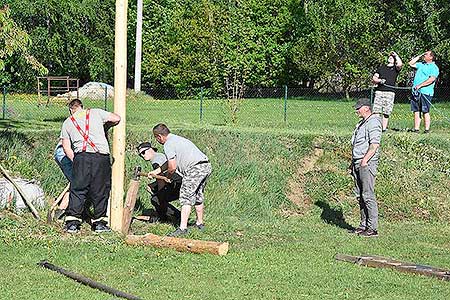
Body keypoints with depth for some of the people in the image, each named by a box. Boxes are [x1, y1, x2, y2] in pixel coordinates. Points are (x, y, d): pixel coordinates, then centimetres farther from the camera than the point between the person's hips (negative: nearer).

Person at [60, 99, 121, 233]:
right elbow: (117, 118, 14)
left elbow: (66, 148, 14)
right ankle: (99, 223, 12)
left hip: (81, 156, 1)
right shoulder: (96, 113, 14)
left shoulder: (67, 123, 18)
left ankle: (72, 223, 1)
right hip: (102, 156, -1)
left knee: (77, 190, 6)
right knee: (100, 191, 8)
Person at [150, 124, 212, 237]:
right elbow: (171, 162, 35)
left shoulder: (168, 144, -4)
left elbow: (172, 167, -6)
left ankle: (183, 228, -12)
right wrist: (155, 172, 39)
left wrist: (168, 177, 15)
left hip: (195, 168, -10)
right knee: (198, 195, 22)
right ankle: (200, 223, 33)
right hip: (206, 165, 10)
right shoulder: (177, 139, 27)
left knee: (186, 197, -7)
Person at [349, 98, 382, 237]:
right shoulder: (361, 123, 21)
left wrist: (365, 160, -24)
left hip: (367, 164, -10)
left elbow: (375, 145, -20)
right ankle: (364, 225, 15)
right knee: (360, 196, 10)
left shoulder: (373, 123, -10)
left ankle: (373, 228, -9)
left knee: (368, 195, -10)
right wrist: (353, 163, 20)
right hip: (358, 164, 10)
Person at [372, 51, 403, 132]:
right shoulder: (381, 67, 22)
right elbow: (374, 79, 18)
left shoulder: (395, 68, 12)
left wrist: (396, 55, 4)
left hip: (390, 92, -3)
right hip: (379, 91, 3)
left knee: (386, 112, -5)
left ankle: (384, 128, 1)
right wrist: (379, 80, -4)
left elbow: (400, 64, -12)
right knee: (376, 111, -7)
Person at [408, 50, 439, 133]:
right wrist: (419, 56, 19)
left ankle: (427, 130, -4)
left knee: (425, 112, -6)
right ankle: (416, 129, 7)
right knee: (416, 111, 5)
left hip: (425, 92, -7)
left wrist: (420, 85, -20)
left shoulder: (434, 67, -4)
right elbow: (411, 63, 28)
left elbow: (432, 79, -16)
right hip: (416, 92, 7)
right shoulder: (421, 65, 21)